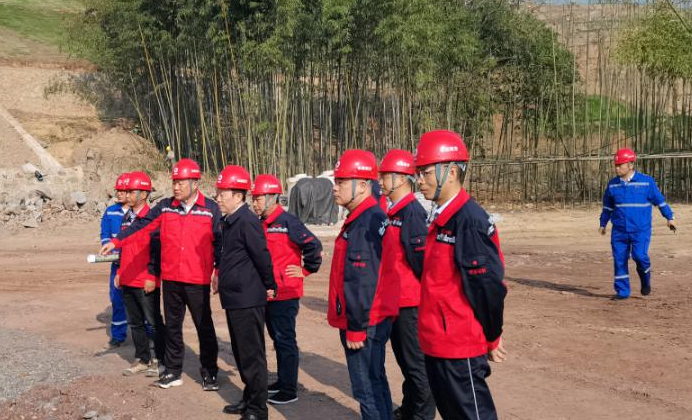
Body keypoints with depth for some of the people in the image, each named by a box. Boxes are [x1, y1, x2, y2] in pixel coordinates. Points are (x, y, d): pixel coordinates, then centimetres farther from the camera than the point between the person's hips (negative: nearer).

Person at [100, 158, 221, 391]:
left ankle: (209, 373, 18)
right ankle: (173, 371, 24)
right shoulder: (165, 207, 4)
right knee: (172, 326, 12)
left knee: (205, 327, 6)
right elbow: (141, 226, 1)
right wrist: (116, 242, -8)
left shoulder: (211, 209, -3)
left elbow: (219, 242, 0)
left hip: (198, 280, -3)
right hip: (170, 278, 3)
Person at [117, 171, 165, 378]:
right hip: (127, 281, 8)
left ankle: (159, 360, 12)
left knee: (153, 322, 2)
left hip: (146, 282, -8)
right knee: (135, 322, 14)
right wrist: (120, 273, 19)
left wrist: (152, 277, -17)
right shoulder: (127, 217, 12)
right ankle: (142, 360, 24)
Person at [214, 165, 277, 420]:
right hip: (235, 298, 10)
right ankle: (249, 399, 31)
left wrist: (269, 286, -7)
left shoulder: (247, 221, -18)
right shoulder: (230, 222, 12)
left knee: (252, 356, -2)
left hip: (248, 300, -10)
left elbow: (262, 256, -17)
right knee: (240, 353, 19)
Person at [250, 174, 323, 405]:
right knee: (277, 338, 18)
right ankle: (283, 380, 31)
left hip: (285, 293, -8)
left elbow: (313, 245, -21)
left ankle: (289, 390, 6)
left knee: (285, 340, -2)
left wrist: (305, 270, -12)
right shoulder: (260, 224, 9)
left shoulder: (288, 221, -16)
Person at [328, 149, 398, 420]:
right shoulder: (373, 217, 13)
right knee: (375, 382, 18)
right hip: (373, 321, 10)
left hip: (364, 324, -10)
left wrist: (356, 328, -20)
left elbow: (363, 283, -23)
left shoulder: (366, 223, -19)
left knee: (367, 389, -3)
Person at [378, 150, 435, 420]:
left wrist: (425, 292, -14)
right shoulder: (391, 212, 11)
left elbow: (421, 258, -20)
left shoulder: (413, 212, -18)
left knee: (416, 361, 2)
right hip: (393, 300, 9)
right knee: (403, 357, 20)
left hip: (410, 302, -9)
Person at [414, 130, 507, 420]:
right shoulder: (440, 218, 11)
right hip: (436, 343, 10)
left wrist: (491, 340, -10)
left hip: (460, 348, -9)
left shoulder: (470, 221, -19)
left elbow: (489, 286, -20)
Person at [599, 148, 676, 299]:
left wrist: (669, 217, 6)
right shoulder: (613, 184, 6)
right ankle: (622, 291, 13)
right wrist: (603, 223, 22)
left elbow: (659, 200, 4)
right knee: (619, 259, 1)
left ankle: (645, 280, 14)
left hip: (641, 230, -3)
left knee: (639, 256, -16)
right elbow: (607, 206, 18)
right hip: (619, 230, 4)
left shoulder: (646, 181, -4)